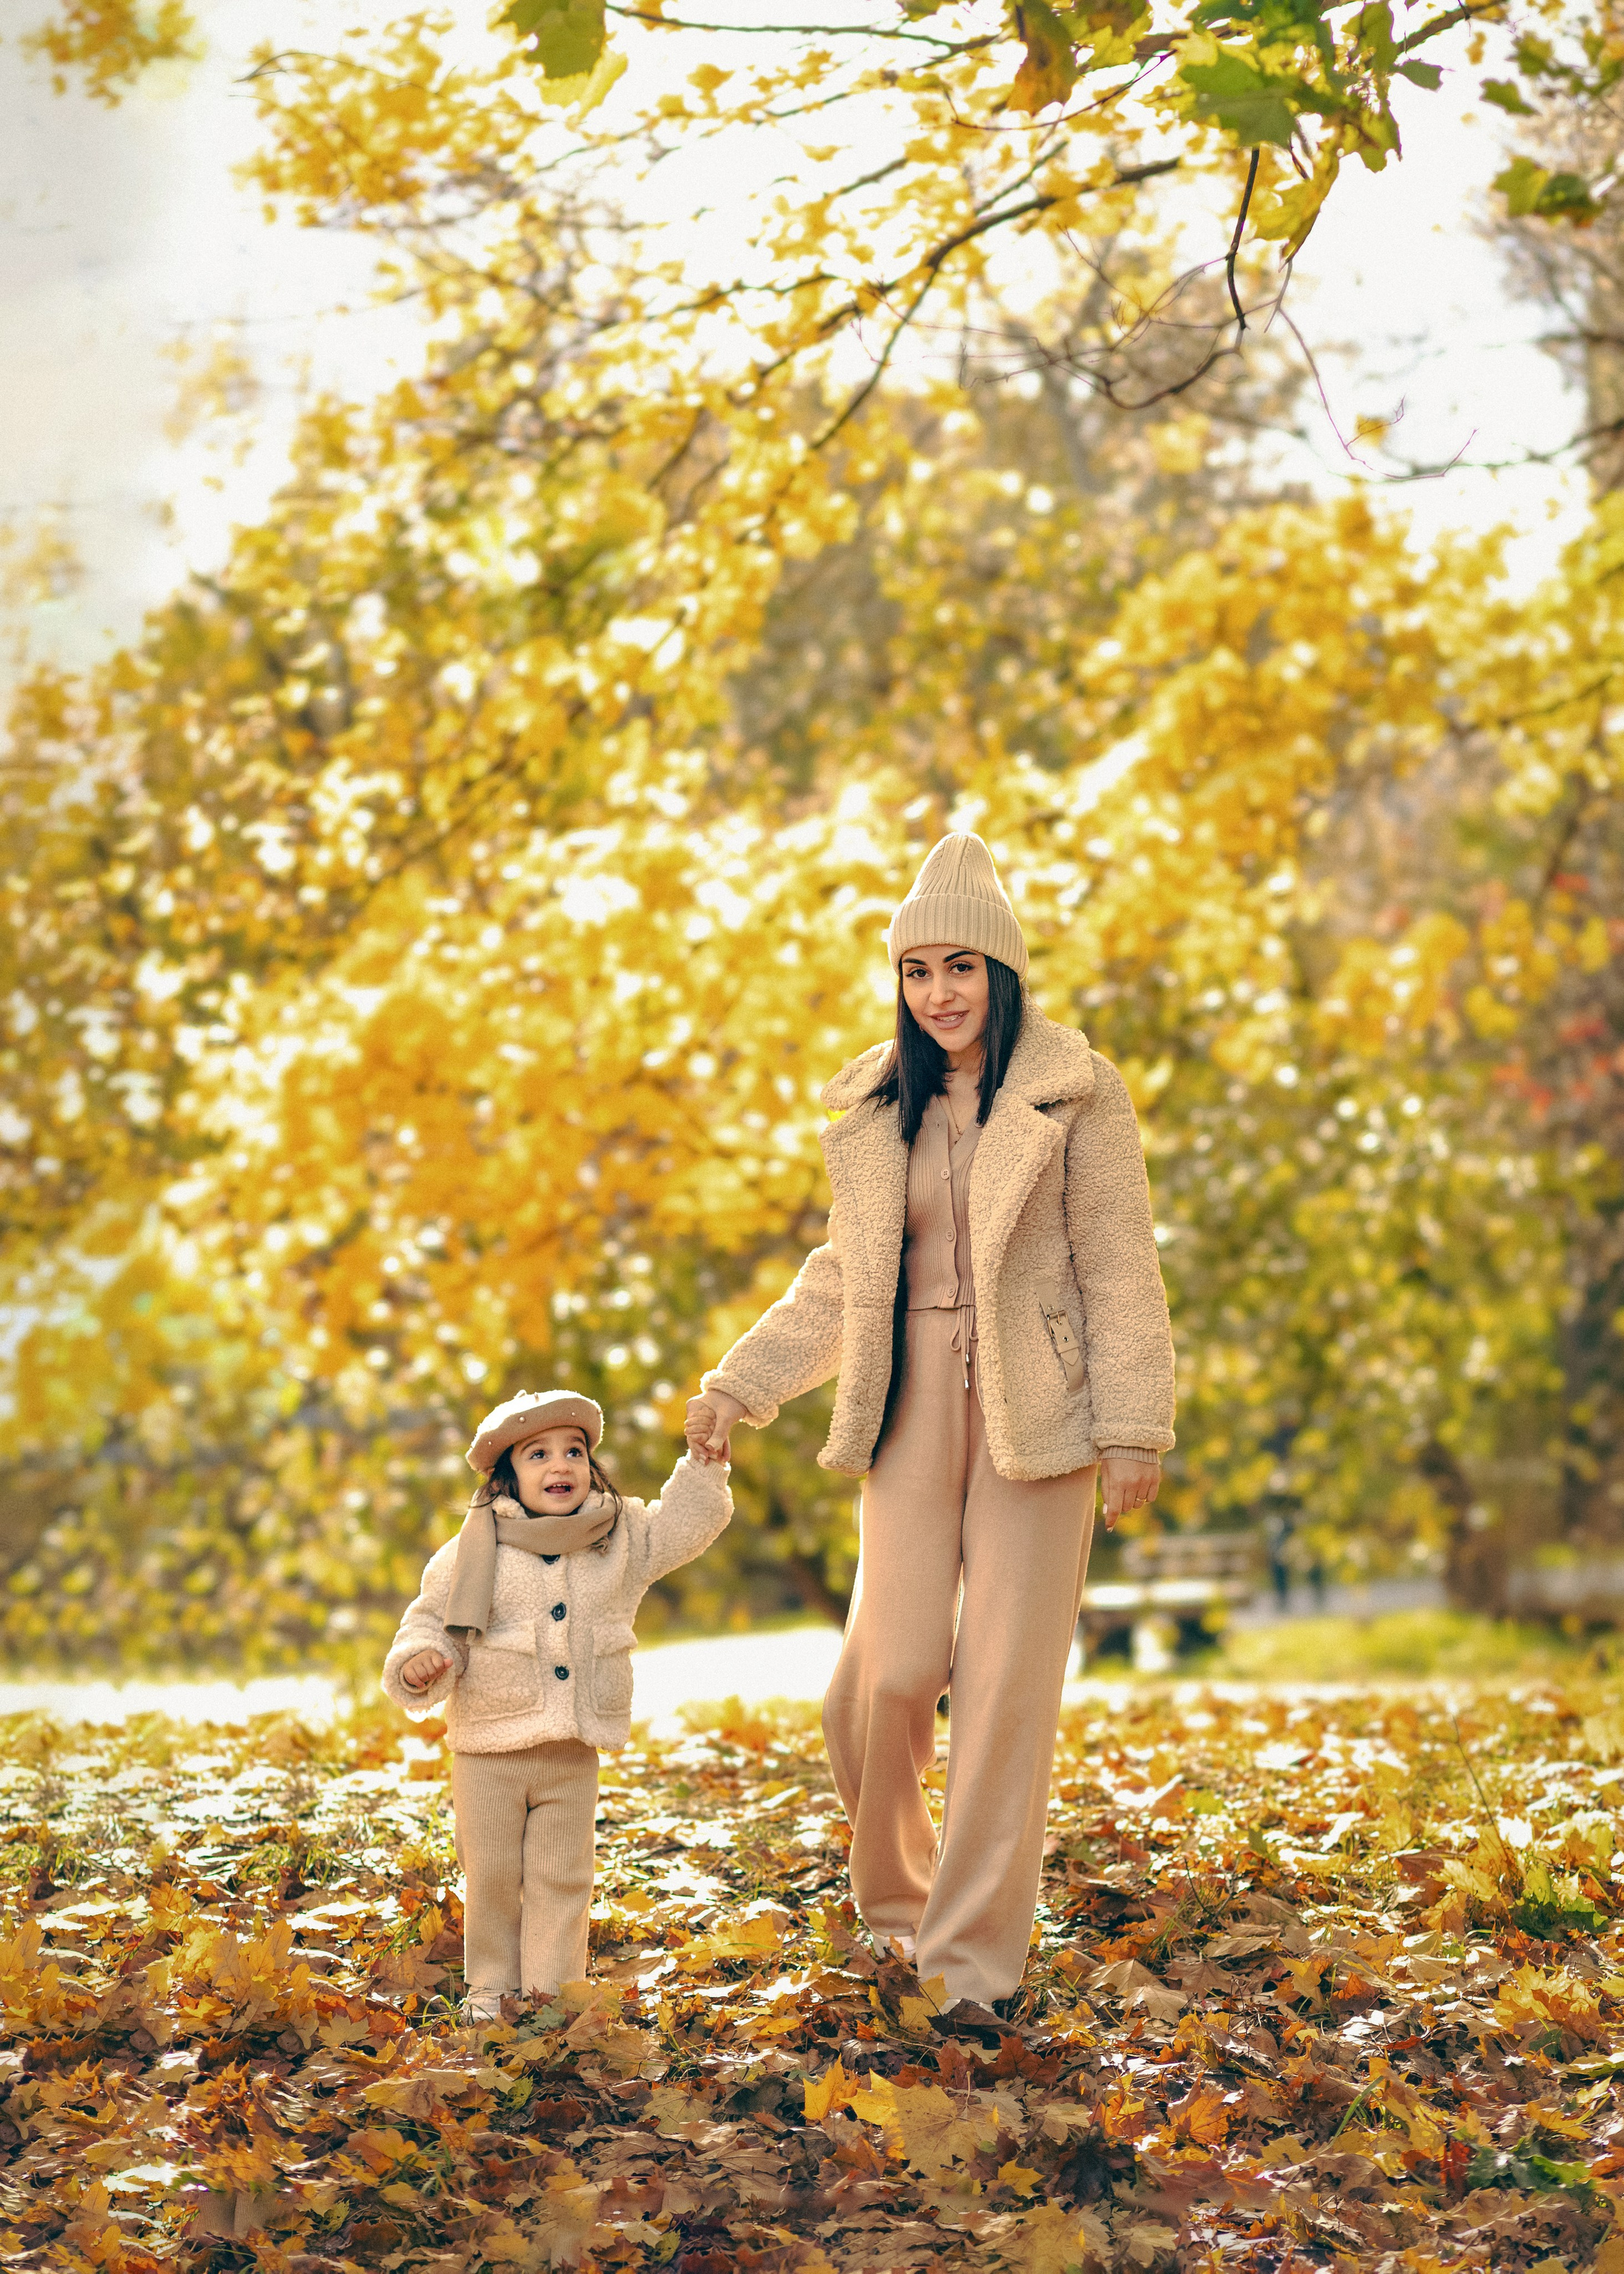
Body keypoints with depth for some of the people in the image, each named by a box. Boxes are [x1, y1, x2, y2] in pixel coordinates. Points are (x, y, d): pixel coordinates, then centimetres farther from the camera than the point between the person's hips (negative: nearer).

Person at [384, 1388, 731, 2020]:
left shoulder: (621, 1539, 4)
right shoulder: (473, 1553, -5)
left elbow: (685, 1525, 11)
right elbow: (433, 1621, 0)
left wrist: (704, 1462, -2)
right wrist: (419, 1662, -19)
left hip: (573, 1753, 2)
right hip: (489, 1750, -2)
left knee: (562, 1876, 6)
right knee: (492, 1875, 7)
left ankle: (551, 1990, 17)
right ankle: (489, 1986, 22)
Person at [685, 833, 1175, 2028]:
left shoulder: (1076, 1096, -2)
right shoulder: (873, 1112, 10)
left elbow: (1120, 1270, -3)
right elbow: (843, 1281, 16)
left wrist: (1136, 1429, -9)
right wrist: (739, 1384, 9)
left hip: (1034, 1416, -3)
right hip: (913, 1412, 3)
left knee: (1007, 1682, -4)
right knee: (894, 1673, -4)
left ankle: (977, 1954, 4)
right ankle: (894, 1897, 22)